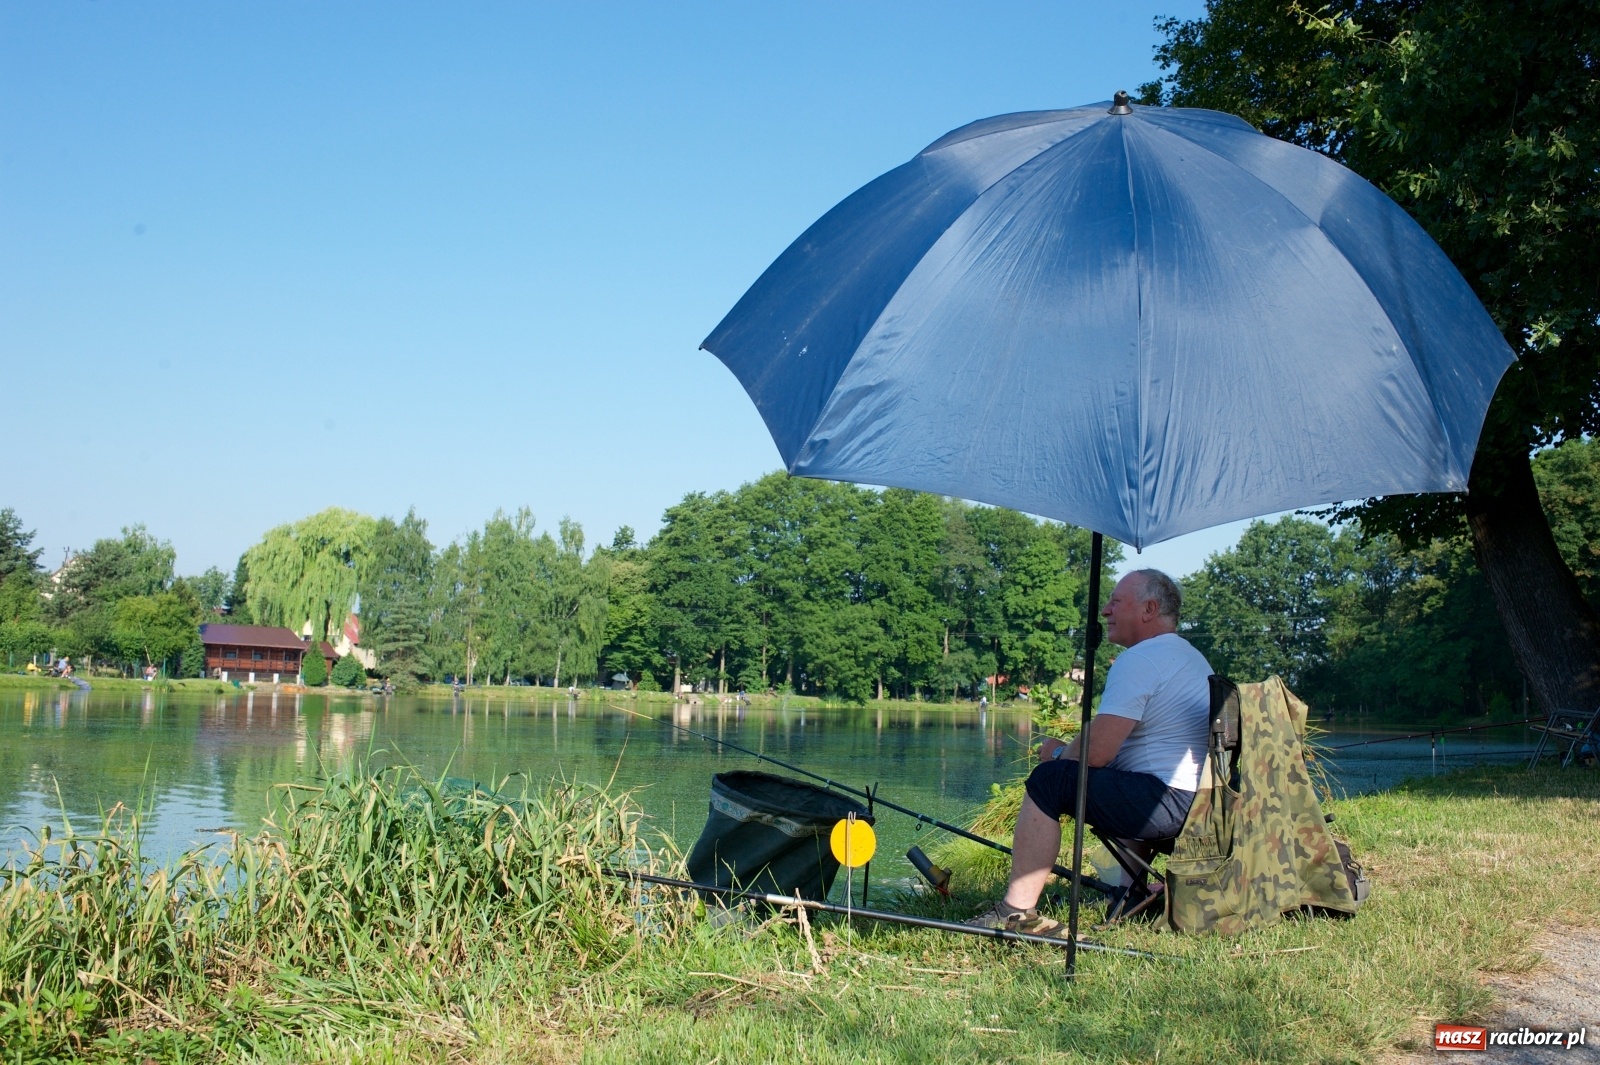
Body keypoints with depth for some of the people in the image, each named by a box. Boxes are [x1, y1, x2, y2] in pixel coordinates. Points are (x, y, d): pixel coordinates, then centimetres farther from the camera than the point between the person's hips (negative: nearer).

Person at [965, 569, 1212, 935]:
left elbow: (1096, 752, -18)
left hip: (1168, 802, -10)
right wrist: (1068, 752, 16)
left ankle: (1018, 911, -13)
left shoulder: (1139, 659, -13)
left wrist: (1059, 755, 3)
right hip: (1203, 802, 10)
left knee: (1049, 780, -10)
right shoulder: (1192, 657, 19)